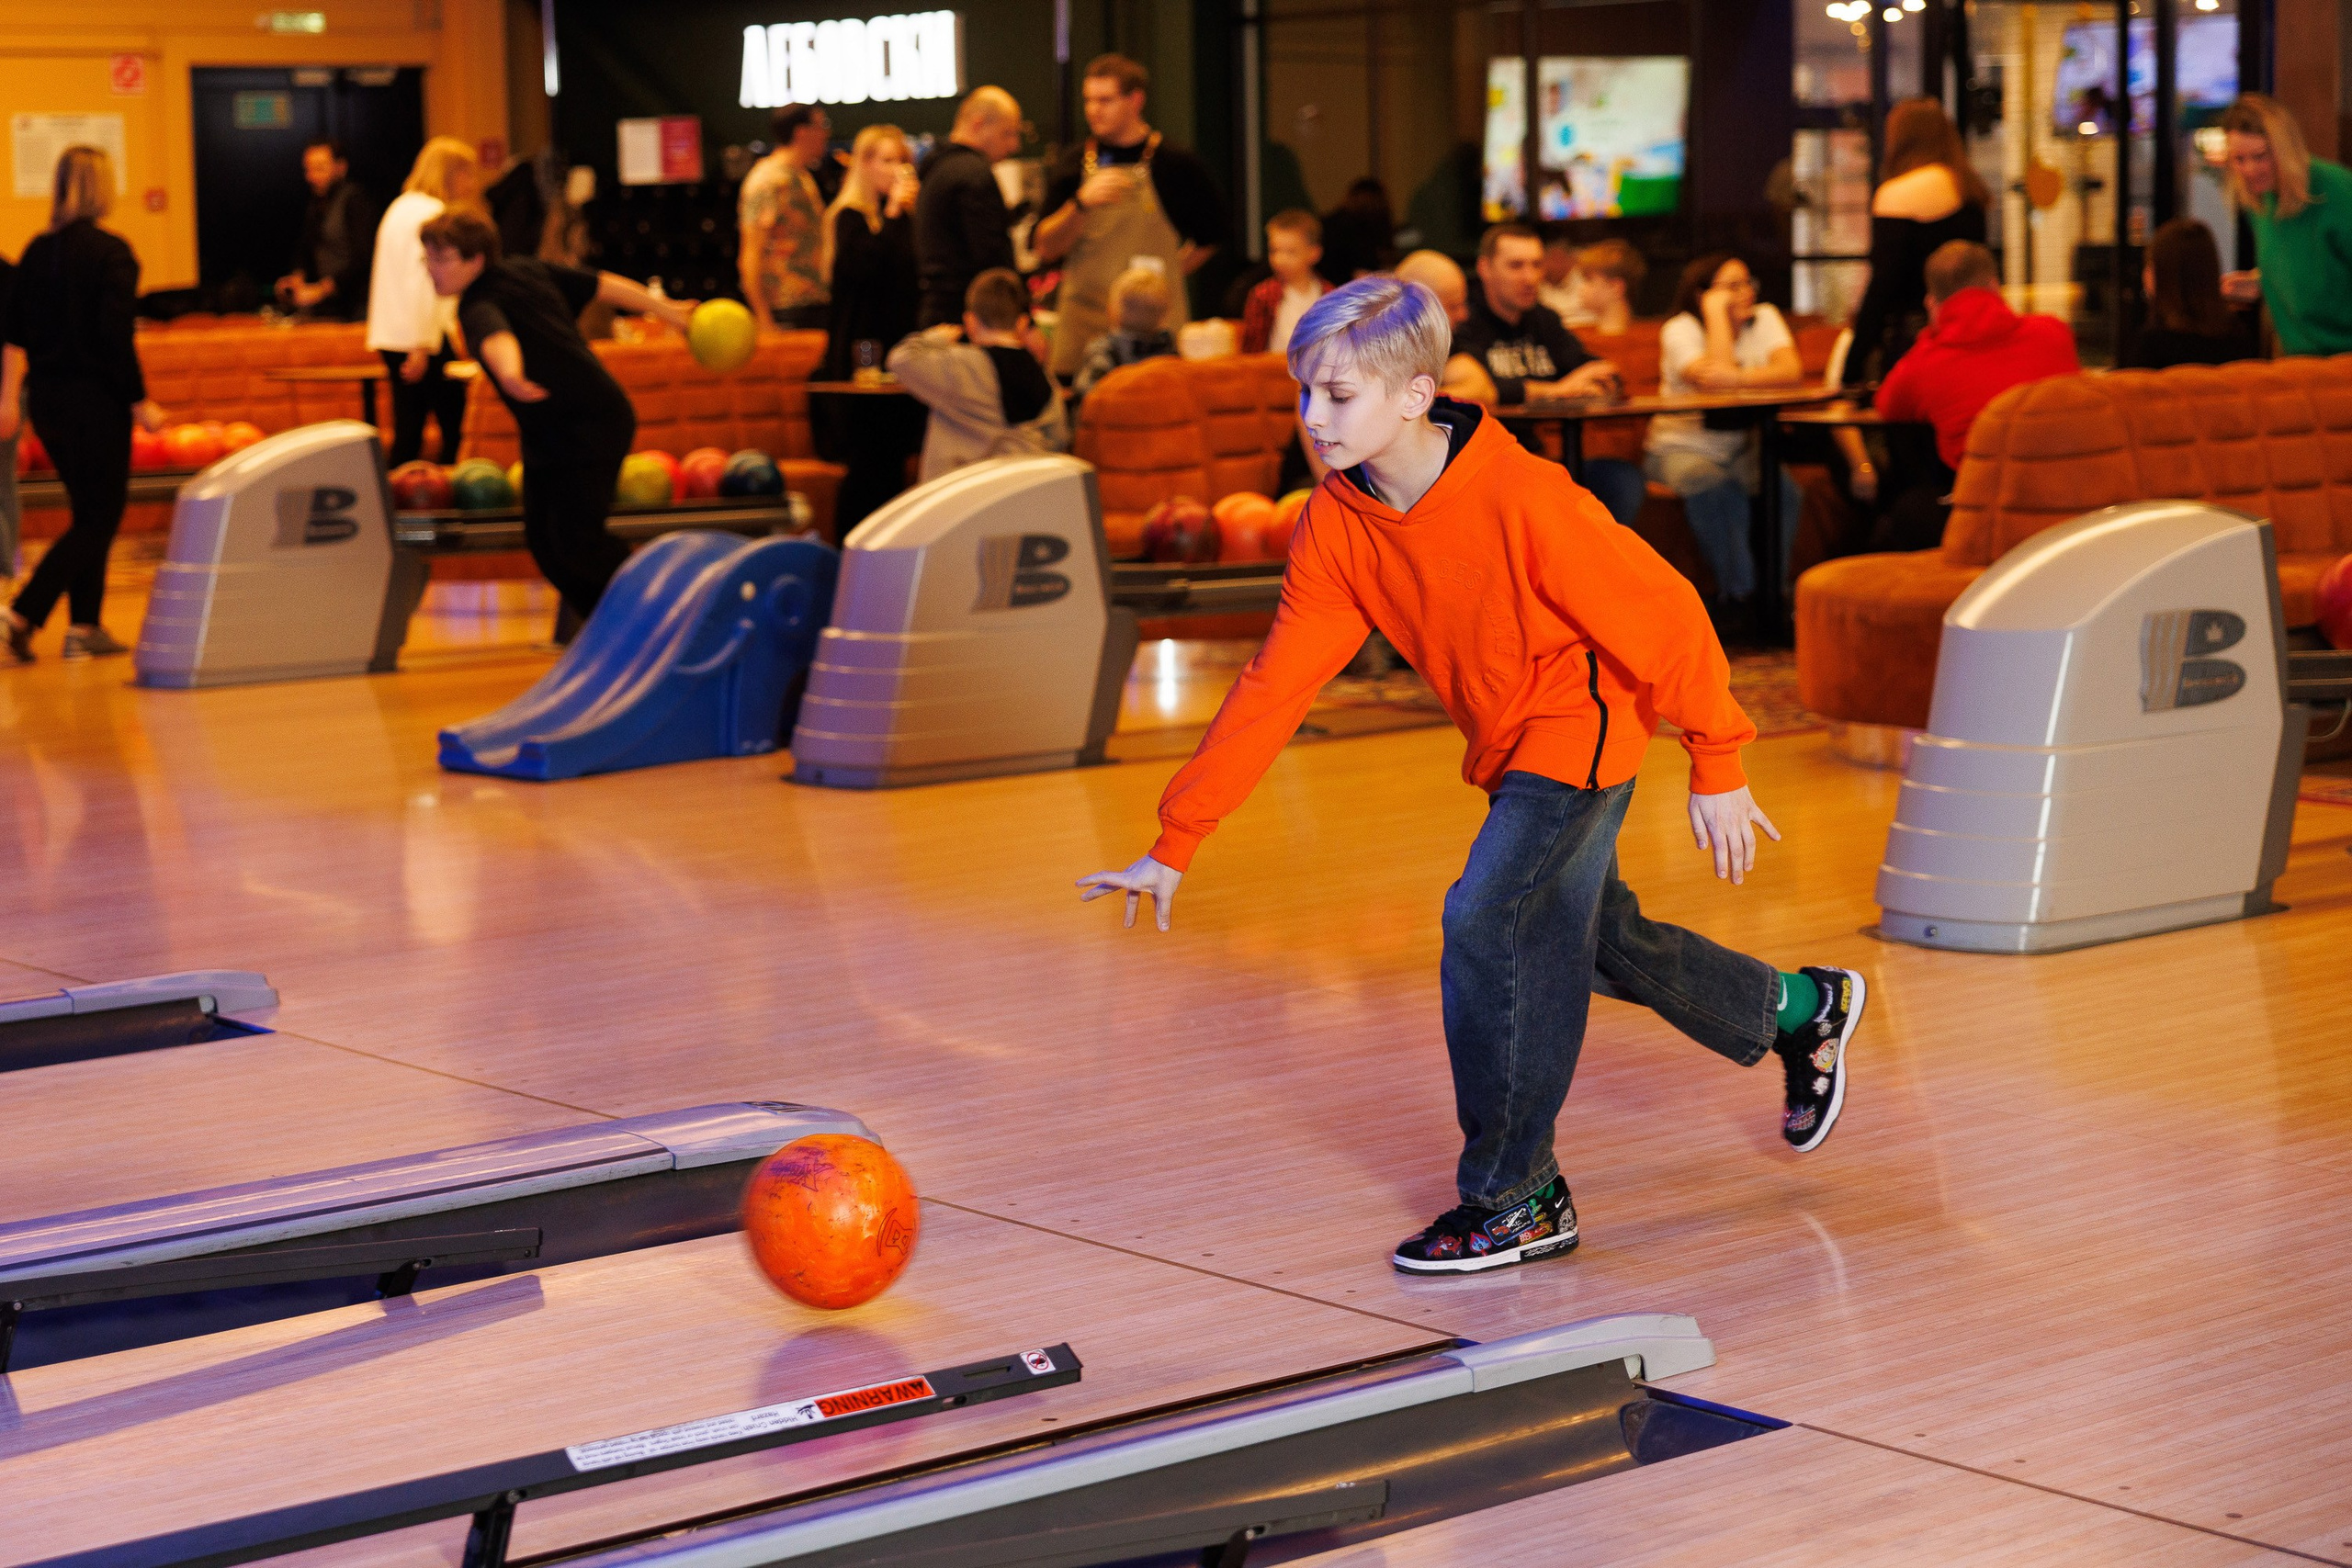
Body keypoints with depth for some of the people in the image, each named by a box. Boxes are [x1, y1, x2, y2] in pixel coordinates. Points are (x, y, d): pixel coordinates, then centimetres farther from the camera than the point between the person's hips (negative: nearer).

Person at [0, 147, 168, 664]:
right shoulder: (110, 252, -13)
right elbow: (117, 338, -18)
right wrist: (141, 402, -12)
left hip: (46, 397, 7)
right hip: (95, 398, -7)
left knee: (89, 512, 17)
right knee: (100, 517, 0)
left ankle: (86, 628, 18)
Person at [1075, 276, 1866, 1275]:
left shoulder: (1521, 500, -29)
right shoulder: (1336, 526, -11)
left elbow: (1660, 616, -21)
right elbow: (1274, 687, -10)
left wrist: (1715, 769, -15)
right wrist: (1176, 841, -14)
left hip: (1579, 733, -8)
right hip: (1507, 752, 8)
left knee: (1485, 923, -18)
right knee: (1593, 940, 20)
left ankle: (1517, 1201, -5)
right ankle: (1799, 1010, 46)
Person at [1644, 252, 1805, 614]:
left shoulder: (1764, 319, 5)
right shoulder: (1680, 329, -8)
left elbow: (1791, 371, -13)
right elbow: (1712, 380, -25)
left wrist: (1737, 378, -30)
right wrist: (1716, 313, -18)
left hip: (1743, 448, 4)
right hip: (1684, 445, -4)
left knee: (1780, 486, -27)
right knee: (1713, 487, -35)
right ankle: (1739, 592, -25)